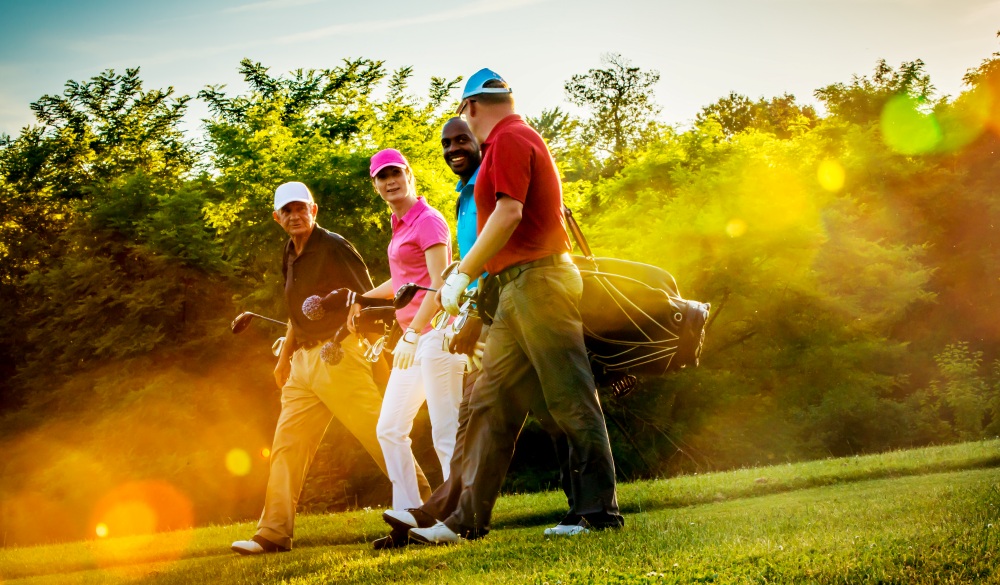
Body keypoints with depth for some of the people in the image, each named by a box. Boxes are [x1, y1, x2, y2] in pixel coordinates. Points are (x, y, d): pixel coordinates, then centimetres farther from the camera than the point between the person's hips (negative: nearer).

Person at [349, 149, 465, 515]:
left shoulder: (428, 220, -10)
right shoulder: (400, 225, 17)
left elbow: (439, 285, -18)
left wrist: (412, 334, -23)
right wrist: (362, 299, 22)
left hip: (434, 333, -10)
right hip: (413, 339, 10)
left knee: (446, 433, -9)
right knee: (389, 430, 10)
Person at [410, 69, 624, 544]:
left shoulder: (508, 140, -8)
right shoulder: (523, 139, 23)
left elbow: (508, 213, -19)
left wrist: (462, 274, -16)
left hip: (537, 281, -11)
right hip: (519, 291, 11)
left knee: (571, 399, -6)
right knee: (491, 401, 7)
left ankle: (598, 511, -2)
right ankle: (468, 518, 8)